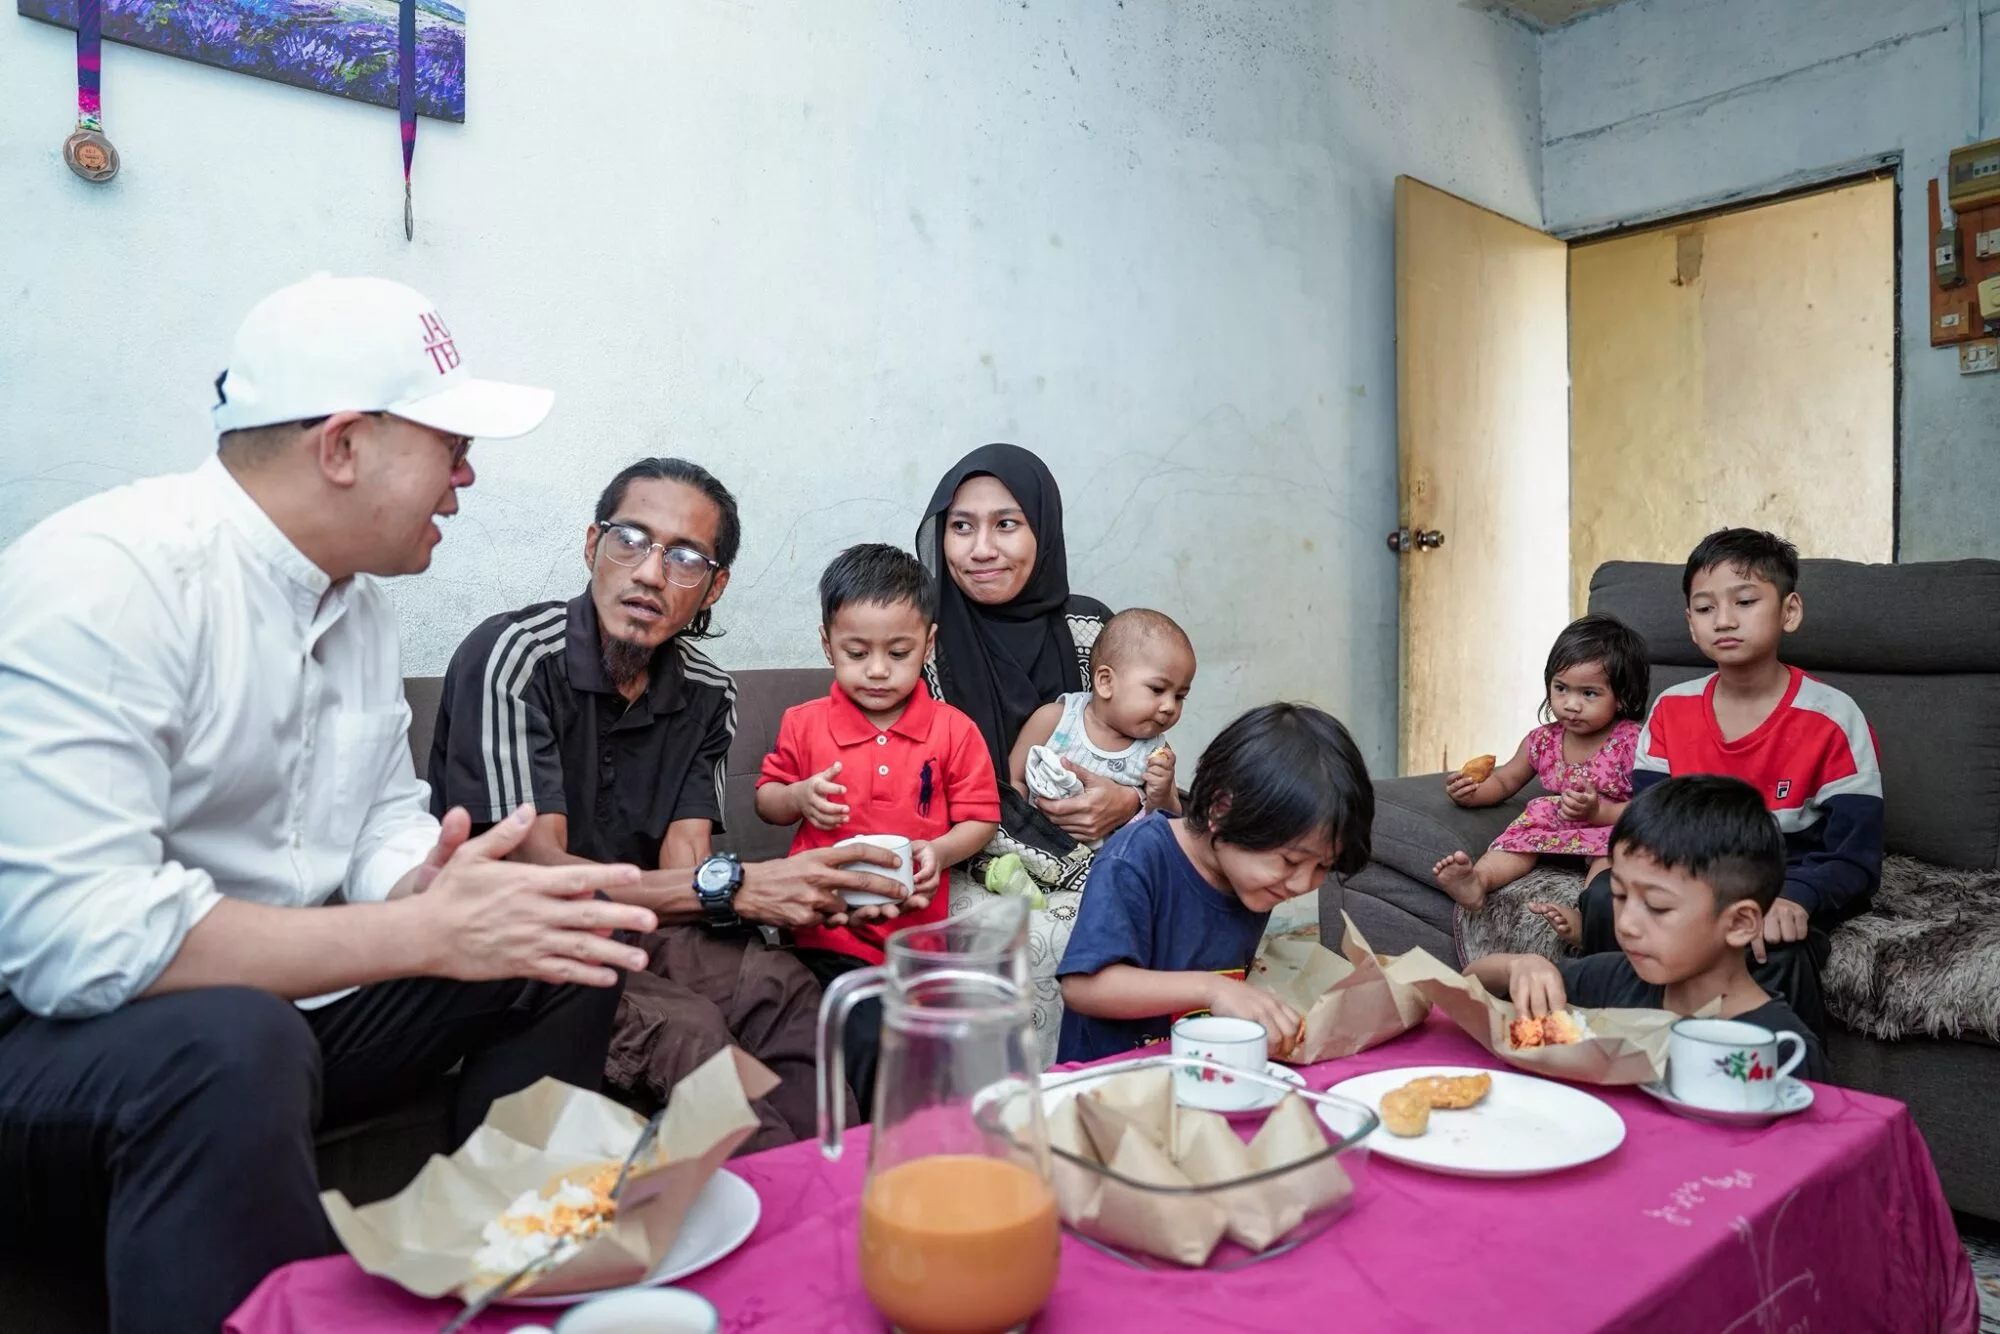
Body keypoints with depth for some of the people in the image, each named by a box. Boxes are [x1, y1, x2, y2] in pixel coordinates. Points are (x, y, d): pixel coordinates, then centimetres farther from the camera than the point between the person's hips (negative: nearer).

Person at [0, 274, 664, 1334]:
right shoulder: (108, 575, -23)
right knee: (230, 1041, -38)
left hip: (278, 1006, 8)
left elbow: (389, 815, 8)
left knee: (568, 947, 1)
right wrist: (421, 934, -30)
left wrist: (430, 890, -16)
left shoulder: (357, 594, 4)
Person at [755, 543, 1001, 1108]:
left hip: (914, 931, 1)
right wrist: (800, 797, -6)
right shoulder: (804, 724, 4)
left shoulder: (953, 731, 2)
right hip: (823, 932, -1)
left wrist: (939, 851, -13)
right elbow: (765, 798, 16)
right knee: (867, 1040, -18)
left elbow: (980, 818, 7)